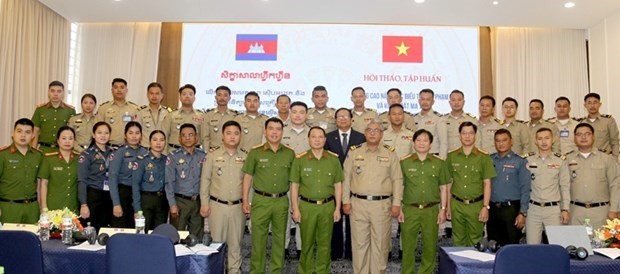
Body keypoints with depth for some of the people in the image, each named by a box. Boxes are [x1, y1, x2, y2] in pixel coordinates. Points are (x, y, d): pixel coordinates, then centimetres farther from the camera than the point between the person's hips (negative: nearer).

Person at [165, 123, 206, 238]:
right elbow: (169, 182, -5)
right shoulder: (173, 156, -3)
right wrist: (172, 204, -9)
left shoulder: (203, 156, 5)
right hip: (180, 201, -2)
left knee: (197, 237, 9)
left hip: (198, 201, 2)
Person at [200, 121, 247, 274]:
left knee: (235, 242, 11)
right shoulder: (213, 155, -1)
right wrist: (204, 203, -3)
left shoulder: (246, 157, 3)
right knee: (217, 241, 7)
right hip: (217, 205, -1)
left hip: (238, 206, 2)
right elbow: (205, 180, 0)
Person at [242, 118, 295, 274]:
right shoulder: (255, 152, -3)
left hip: (282, 201, 2)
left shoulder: (290, 153, 3)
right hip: (261, 200, -2)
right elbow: (248, 176, 2)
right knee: (258, 238, 5)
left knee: (279, 238, 11)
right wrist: (245, 200, -2)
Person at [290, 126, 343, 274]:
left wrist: (337, 208, 3)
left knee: (325, 243, 10)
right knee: (307, 243, 9)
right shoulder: (300, 159, -3)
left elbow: (338, 185, 6)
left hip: (327, 206, 1)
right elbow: (294, 186, 0)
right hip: (306, 206, -1)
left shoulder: (334, 159, 2)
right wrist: (295, 209, -4)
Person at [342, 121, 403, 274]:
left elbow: (397, 179, 4)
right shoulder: (354, 152, 4)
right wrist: (346, 201, 1)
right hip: (358, 203, 0)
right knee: (359, 242, 6)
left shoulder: (390, 153, 4)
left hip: (382, 204, 0)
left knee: (381, 243, 6)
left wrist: (396, 203, -1)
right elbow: (346, 178, 5)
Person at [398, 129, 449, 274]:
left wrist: (443, 209, 3)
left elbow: (443, 188, 8)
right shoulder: (404, 162, 1)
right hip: (409, 210, -1)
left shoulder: (439, 163, 4)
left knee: (430, 246, 9)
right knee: (408, 246, 5)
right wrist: (399, 209, -1)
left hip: (431, 210, 1)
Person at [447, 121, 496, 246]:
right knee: (458, 241, 9)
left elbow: (487, 183, -1)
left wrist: (486, 207, -6)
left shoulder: (483, 157, -2)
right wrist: (448, 206, 9)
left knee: (475, 242, 4)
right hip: (457, 204, 2)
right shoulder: (452, 156, 5)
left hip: (476, 205, -2)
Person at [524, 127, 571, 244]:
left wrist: (565, 209, 0)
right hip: (533, 208, 0)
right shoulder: (528, 160, 3)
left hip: (554, 209, 0)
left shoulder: (560, 160, 2)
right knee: (532, 245, 3)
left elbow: (565, 186, 4)